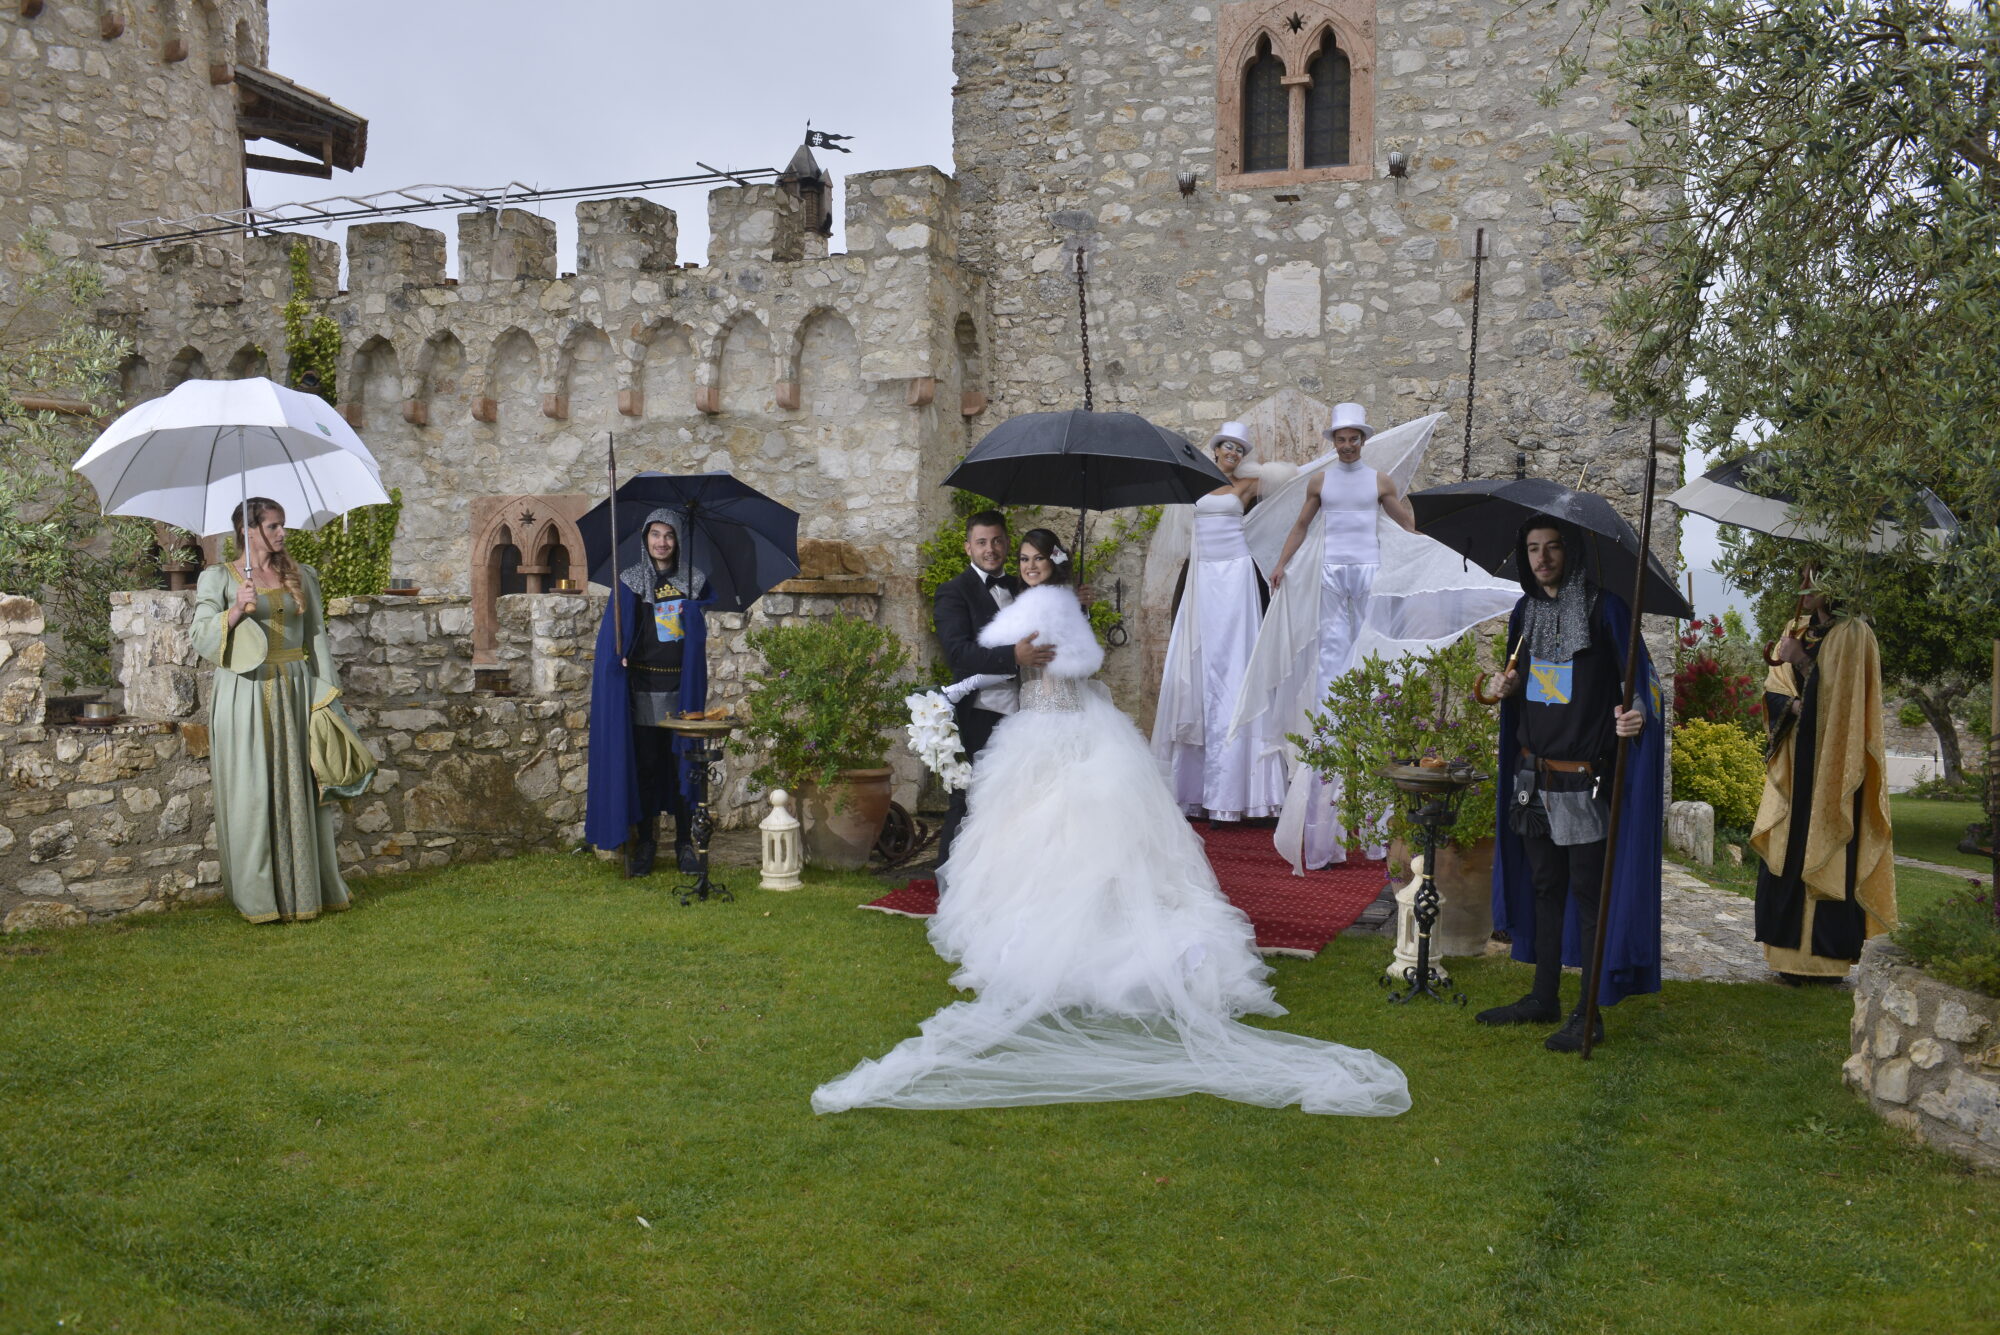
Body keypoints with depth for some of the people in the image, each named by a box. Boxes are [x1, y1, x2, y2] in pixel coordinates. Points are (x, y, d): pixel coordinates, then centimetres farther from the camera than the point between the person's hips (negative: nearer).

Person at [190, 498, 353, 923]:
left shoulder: (301, 576, 12)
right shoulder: (218, 578, 2)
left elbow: (316, 635, 13)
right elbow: (201, 639, -4)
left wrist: (326, 692, 6)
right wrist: (236, 611, -20)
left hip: (295, 692, 3)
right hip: (246, 693, -3)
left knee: (301, 790, 4)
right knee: (252, 795, -3)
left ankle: (306, 890, 13)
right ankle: (260, 898, 6)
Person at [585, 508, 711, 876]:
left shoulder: (694, 582, 7)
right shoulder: (630, 581, 3)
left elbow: (701, 635, 11)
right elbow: (614, 632, -1)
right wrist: (620, 655, -19)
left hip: (682, 687, 1)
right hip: (642, 688, -1)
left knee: (682, 765, 3)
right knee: (644, 765, 2)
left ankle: (684, 842, 12)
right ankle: (645, 842, 12)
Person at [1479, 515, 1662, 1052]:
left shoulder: (1603, 609, -10)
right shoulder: (1525, 612, 10)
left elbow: (1639, 677, -11)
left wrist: (1638, 715, -31)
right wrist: (1508, 688, 2)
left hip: (1584, 780, -7)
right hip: (1532, 776, 7)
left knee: (1588, 893, 1)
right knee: (1543, 887, 15)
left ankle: (1589, 1016, 10)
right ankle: (1544, 998, 27)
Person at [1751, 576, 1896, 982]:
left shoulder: (1851, 634, -6)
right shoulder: (1797, 630, 14)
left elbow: (1837, 694, -13)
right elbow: (1773, 692, 10)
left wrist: (1801, 662, -14)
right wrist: (1793, 705, -9)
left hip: (1829, 762, -7)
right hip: (1795, 762, 7)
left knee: (1823, 857, -5)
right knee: (1787, 854, 5)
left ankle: (1825, 957, 1)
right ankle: (1794, 954, 10)